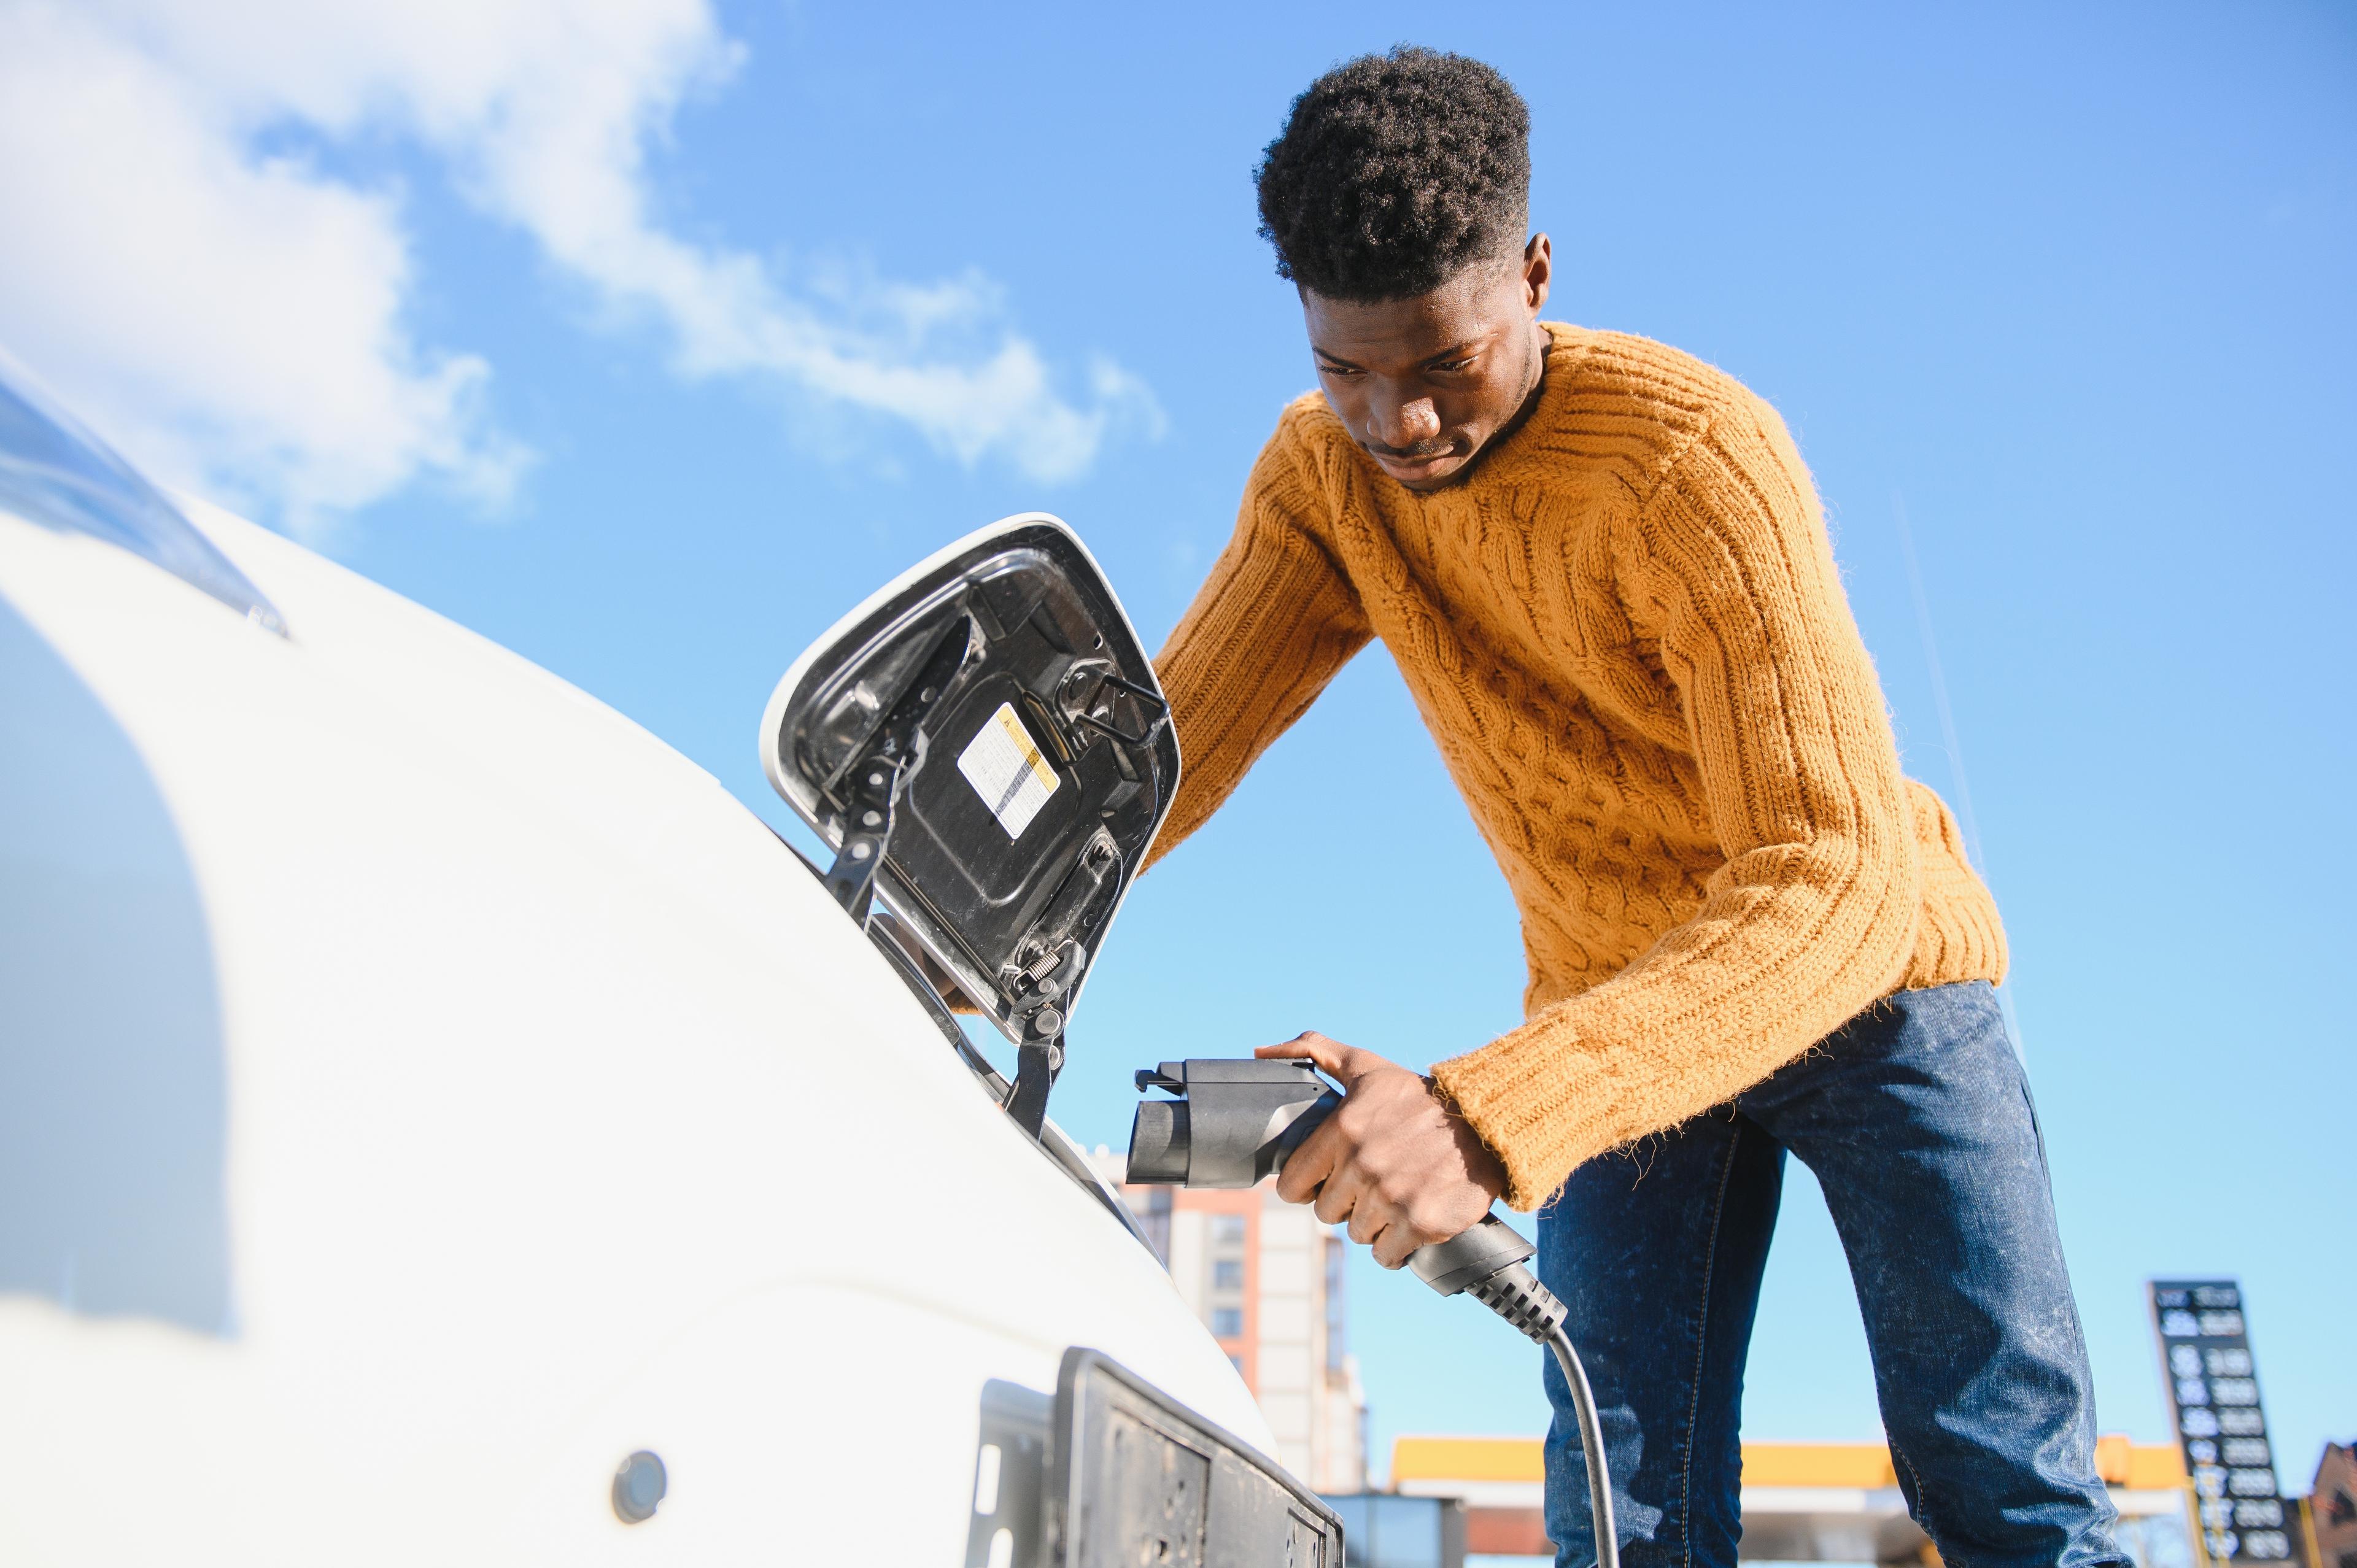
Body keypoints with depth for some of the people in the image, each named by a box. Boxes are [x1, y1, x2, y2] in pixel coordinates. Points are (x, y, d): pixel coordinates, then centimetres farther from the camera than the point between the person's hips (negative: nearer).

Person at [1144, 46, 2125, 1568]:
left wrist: (1494, 1114, -52)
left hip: (1863, 970, -3)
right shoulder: (1326, 473, -9)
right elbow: (1173, 744, -13)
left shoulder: (1700, 457, -28)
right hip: (1617, 1011, 4)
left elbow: (1840, 884, -38)